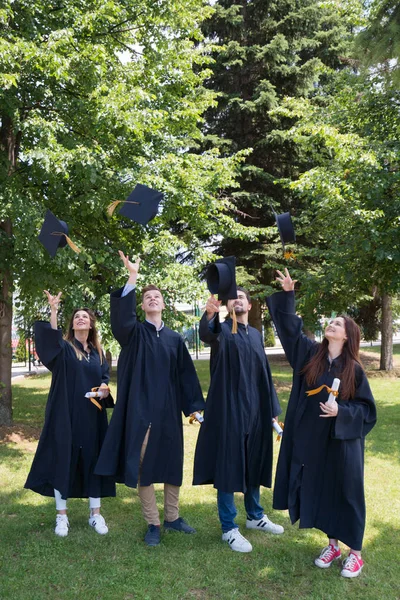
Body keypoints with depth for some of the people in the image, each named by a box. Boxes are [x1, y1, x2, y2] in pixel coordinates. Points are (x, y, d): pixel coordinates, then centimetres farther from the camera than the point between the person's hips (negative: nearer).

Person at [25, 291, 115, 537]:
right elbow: (51, 338, -23)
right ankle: (62, 515, 13)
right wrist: (53, 311, -35)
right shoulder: (63, 347, -1)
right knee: (63, 459, 0)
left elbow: (104, 376, 15)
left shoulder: (98, 352, 12)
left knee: (93, 459, 6)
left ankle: (96, 514, 17)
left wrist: (104, 387, -8)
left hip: (92, 415, 3)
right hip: (66, 414, -3)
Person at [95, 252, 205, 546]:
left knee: (172, 462, 11)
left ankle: (172, 517, 27)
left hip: (168, 409, 3)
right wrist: (132, 278, -32)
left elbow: (186, 374, 9)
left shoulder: (175, 338, 10)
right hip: (141, 408, -3)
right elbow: (121, 319, -23)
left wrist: (196, 406, 1)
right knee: (143, 464, 1)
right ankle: (153, 524, 14)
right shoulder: (135, 332, 0)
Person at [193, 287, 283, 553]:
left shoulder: (256, 335, 13)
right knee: (229, 465, 0)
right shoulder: (222, 329, -5)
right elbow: (206, 333, -31)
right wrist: (210, 314, -53)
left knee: (254, 464, 17)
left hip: (255, 409, 6)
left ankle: (255, 516, 34)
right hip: (229, 409, -6)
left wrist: (272, 409, 11)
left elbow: (265, 373, 15)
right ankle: (229, 528, 11)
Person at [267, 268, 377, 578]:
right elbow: (289, 326, 1)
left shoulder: (354, 370, -7)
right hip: (311, 440, 3)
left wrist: (341, 412, -21)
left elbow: (367, 409, -4)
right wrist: (288, 294, -6)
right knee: (319, 491, 12)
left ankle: (355, 552, 21)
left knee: (345, 493, 5)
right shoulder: (310, 353, 1)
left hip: (342, 442, -3)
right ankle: (332, 544, 30)